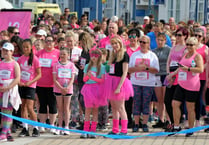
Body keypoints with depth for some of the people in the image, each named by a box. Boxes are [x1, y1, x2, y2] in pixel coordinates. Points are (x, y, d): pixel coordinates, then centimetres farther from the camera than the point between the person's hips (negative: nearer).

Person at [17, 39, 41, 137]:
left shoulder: (34, 59, -6)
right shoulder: (20, 59, 7)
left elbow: (39, 75, -7)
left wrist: (30, 82, -20)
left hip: (30, 86, -5)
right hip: (21, 85, 5)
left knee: (30, 107, -10)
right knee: (23, 107, 6)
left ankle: (36, 129, 1)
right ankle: (25, 128, 12)